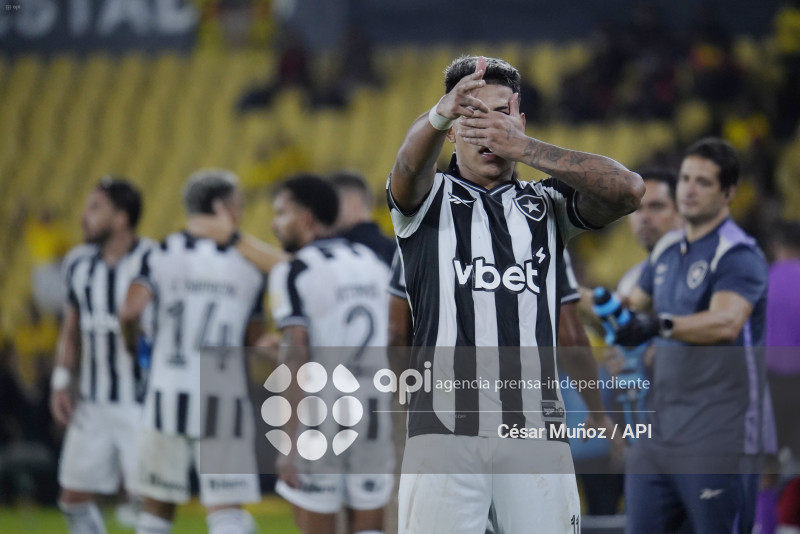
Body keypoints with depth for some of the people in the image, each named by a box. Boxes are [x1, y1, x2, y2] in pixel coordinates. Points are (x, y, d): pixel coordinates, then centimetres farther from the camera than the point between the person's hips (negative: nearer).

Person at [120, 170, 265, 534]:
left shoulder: (162, 255, 1)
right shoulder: (249, 266, 2)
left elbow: (130, 310, -14)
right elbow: (253, 339, 7)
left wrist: (132, 344, 6)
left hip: (168, 394, 1)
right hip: (223, 401, -1)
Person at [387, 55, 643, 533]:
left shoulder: (546, 206, 18)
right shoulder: (427, 200, 13)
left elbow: (629, 190, -2)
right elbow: (410, 166, -13)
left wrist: (522, 147, -15)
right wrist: (440, 116, -38)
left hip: (536, 429, 2)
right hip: (445, 431, -2)